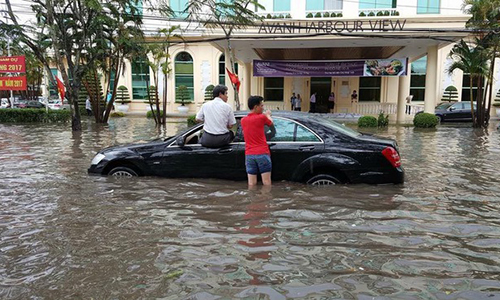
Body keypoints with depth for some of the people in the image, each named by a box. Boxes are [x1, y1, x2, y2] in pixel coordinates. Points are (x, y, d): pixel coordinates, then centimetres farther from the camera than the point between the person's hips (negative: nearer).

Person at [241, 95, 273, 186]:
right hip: (262, 153, -5)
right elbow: (270, 122, 14)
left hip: (249, 155, 5)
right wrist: (268, 115, 36)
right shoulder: (262, 117, -6)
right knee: (266, 182, 0)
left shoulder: (243, 120, 10)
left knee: (251, 183, 3)